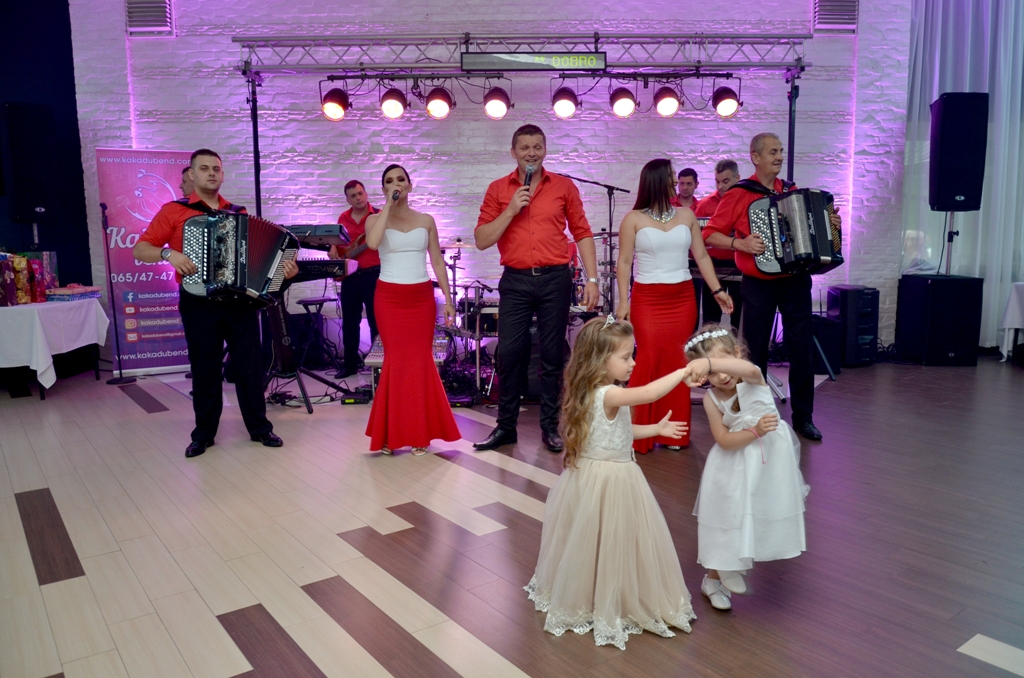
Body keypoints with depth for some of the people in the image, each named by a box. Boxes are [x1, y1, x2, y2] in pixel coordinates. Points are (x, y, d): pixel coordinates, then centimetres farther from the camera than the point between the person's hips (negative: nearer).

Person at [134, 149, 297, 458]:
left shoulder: (239, 214, 11)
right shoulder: (174, 211, 2)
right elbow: (140, 250, -1)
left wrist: (284, 268, -6)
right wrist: (168, 253, -20)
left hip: (241, 302, 2)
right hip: (199, 305, -2)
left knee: (250, 366, 5)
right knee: (205, 370, 6)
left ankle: (259, 427, 16)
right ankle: (203, 433, 19)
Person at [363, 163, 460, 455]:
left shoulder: (426, 220, 8)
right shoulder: (376, 219, 2)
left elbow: (437, 261, 8)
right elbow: (372, 243, -21)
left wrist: (448, 298, 2)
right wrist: (388, 205, -14)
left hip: (422, 297, 2)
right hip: (389, 297, -2)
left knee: (421, 361, 1)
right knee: (396, 360, -2)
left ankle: (420, 432, 11)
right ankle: (392, 433, 9)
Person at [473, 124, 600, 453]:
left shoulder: (564, 186, 6)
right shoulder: (498, 189, 7)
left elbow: (582, 233, 6)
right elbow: (482, 240, 1)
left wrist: (592, 279, -1)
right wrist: (512, 209, -9)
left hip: (555, 279, 0)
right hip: (515, 281, 1)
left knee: (553, 355, 5)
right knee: (509, 353, 1)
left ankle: (550, 426, 16)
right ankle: (506, 426, 14)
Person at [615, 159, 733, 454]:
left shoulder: (686, 215, 9)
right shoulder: (633, 219, -1)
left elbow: (701, 256, 11)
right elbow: (624, 262, -2)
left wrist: (717, 290, 5)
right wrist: (623, 301, -9)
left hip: (683, 298, 3)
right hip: (647, 300, -3)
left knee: (678, 362, 2)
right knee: (649, 360, -9)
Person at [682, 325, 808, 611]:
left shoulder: (752, 378, -19)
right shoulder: (711, 398, -13)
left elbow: (747, 368, -47)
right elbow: (724, 440, -15)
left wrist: (708, 361, -65)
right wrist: (755, 431, -30)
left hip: (771, 457, 1)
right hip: (735, 465, 0)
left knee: (766, 513, 16)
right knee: (730, 519, 4)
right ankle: (713, 579, 20)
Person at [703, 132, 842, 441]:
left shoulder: (793, 191, 11)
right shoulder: (739, 194, -5)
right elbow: (710, 234, -7)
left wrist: (831, 226, 3)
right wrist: (740, 244, -21)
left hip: (796, 282, 4)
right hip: (758, 285, -4)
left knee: (801, 349, 6)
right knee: (756, 351, 5)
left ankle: (803, 417, 18)